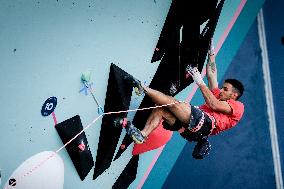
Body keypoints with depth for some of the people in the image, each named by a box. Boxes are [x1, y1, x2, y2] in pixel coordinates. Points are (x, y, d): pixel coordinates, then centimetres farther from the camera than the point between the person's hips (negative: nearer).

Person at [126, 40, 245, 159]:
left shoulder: (238, 106, 13)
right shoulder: (219, 97, 36)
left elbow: (214, 105, -7)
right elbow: (211, 75, 33)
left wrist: (200, 82, -8)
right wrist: (211, 54, 31)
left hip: (207, 123, -8)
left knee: (175, 103, -26)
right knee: (160, 109, -13)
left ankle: (144, 89, -21)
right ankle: (143, 135, -26)